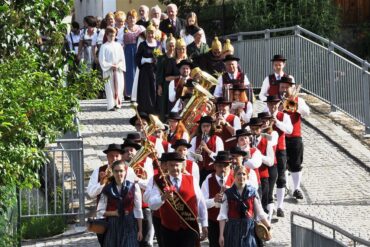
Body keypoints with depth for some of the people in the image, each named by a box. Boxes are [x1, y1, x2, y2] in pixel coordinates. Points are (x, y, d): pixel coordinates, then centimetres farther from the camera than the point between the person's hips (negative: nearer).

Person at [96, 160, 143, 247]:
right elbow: (100, 211, 5)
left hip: (129, 226, -1)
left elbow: (138, 211, 2)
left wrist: (140, 230, 0)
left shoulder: (133, 187, 1)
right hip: (113, 227, 1)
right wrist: (113, 213, -10)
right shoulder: (107, 189, 4)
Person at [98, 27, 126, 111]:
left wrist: (118, 65, -8)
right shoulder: (104, 47, 0)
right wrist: (111, 65, -13)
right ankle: (111, 105, -6)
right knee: (110, 87, -6)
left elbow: (122, 58, 9)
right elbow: (102, 60, -5)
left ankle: (118, 103, 6)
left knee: (119, 87, 0)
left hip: (118, 70, 3)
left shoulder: (118, 45, 10)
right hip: (108, 71, -3)